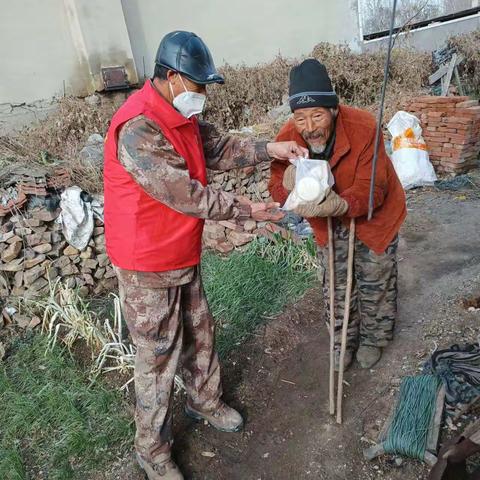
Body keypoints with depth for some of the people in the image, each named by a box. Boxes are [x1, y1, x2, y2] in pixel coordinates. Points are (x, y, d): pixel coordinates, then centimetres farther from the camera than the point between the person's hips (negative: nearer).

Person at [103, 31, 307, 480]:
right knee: (158, 357, 7)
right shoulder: (137, 128, -27)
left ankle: (205, 401, 49)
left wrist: (269, 149, -2)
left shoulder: (182, 116, 4)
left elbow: (219, 149, 11)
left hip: (184, 256, 9)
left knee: (199, 334, 22)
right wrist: (245, 210, -20)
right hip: (148, 266, -8)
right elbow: (185, 194, -28)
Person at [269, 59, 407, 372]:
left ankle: (373, 338, 41)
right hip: (329, 220, 3)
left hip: (373, 214, -2)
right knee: (335, 283, 15)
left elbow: (372, 190, -34)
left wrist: (339, 204, -55)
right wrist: (289, 187, -46)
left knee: (374, 281, 13)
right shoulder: (288, 136, -24)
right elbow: (277, 188, -21)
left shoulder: (364, 127, -34)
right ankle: (344, 340, 39)